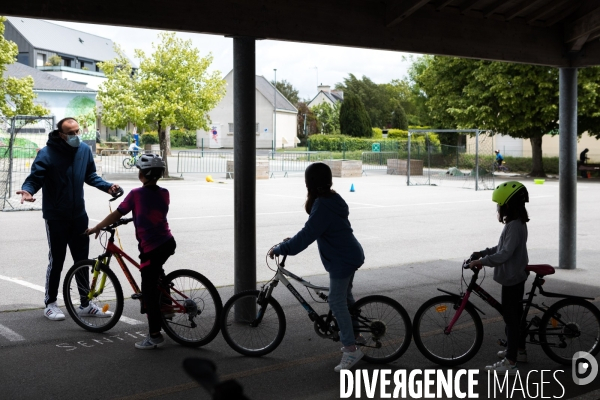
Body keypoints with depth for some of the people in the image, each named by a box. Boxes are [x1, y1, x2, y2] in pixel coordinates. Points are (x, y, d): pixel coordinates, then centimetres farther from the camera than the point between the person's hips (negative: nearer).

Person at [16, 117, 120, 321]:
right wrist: (27, 190, -36)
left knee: (82, 260, 10)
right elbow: (35, 178, -16)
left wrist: (107, 186, -3)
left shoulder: (84, 150, -1)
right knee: (56, 260, 3)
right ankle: (50, 304, 19)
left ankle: (85, 304, 21)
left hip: (79, 215, 5)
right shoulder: (47, 154, -16)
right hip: (56, 217, -5)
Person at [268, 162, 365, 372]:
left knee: (337, 303, -5)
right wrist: (290, 243, 14)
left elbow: (307, 235, -27)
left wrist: (281, 249, -21)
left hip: (342, 260, -10)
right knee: (345, 297, 23)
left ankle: (351, 349, -2)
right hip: (351, 255, 10)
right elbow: (312, 230, 16)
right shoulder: (332, 199, 8)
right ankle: (355, 335, 35)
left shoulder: (322, 206, -24)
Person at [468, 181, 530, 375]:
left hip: (511, 278, -10)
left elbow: (505, 254, -28)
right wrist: (481, 253, 11)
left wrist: (482, 261, -23)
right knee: (515, 314, 20)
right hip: (516, 276, 10)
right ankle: (519, 350, 34)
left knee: (510, 317, -7)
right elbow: (501, 247, 18)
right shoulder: (516, 223, 10)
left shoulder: (515, 226, -22)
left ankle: (510, 362, -3)